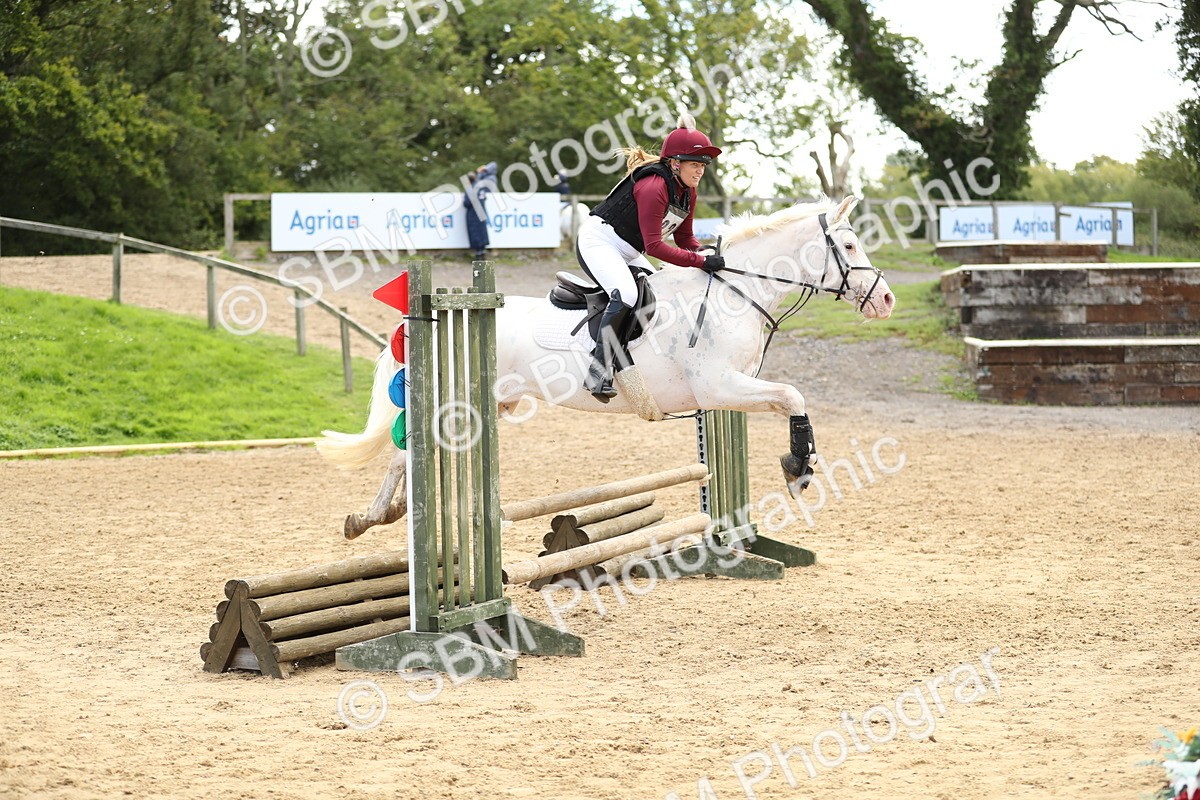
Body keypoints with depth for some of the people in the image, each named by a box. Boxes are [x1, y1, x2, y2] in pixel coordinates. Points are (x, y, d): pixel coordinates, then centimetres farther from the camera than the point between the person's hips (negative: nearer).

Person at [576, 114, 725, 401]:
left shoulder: (687, 193, 4)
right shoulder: (653, 187, -26)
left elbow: (684, 239, 10)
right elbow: (654, 245, -28)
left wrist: (709, 255, -10)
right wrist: (700, 261, -31)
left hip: (629, 254, 11)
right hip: (599, 241, -11)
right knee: (626, 295, -32)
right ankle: (598, 373, -33)